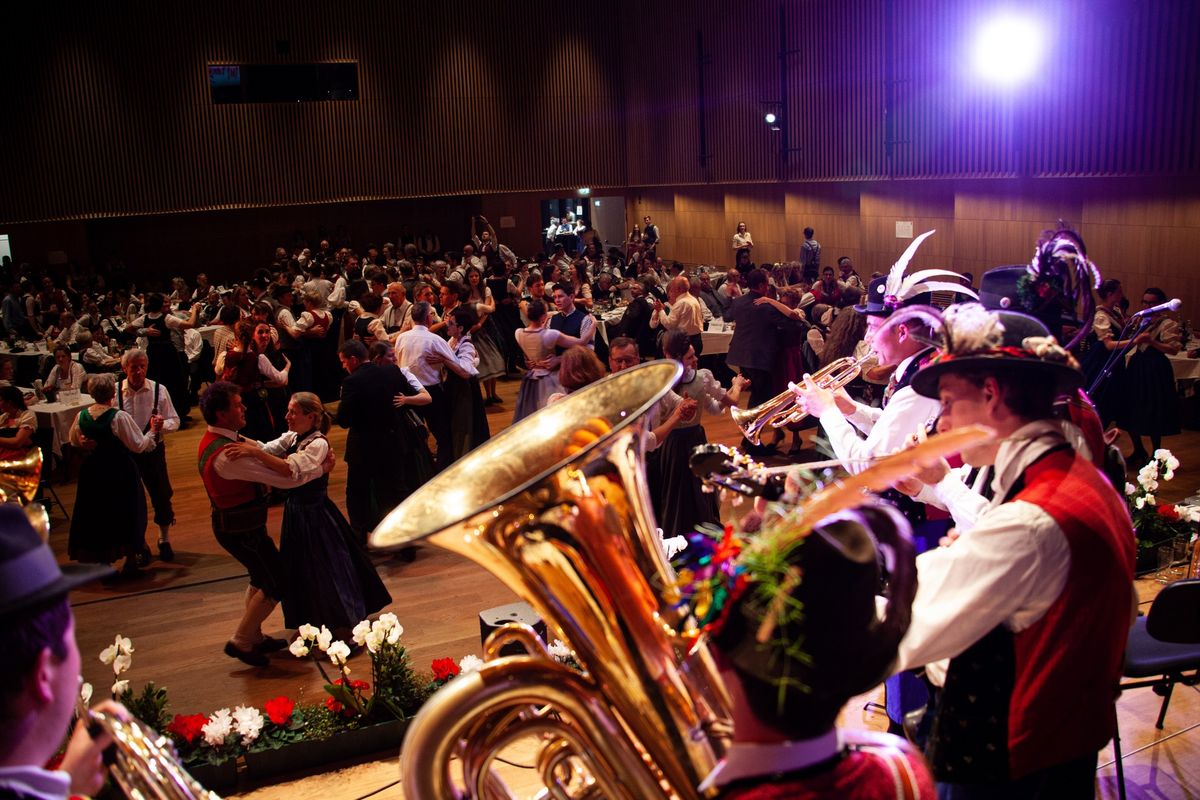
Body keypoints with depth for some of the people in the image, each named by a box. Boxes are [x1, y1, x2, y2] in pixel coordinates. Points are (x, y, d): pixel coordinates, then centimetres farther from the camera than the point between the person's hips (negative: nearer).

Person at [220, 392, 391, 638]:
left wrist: (253, 453, -43)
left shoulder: (318, 444, -22)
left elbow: (291, 470, -36)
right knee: (302, 569, 19)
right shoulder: (292, 437, 3)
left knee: (325, 570, 4)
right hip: (296, 510, 8)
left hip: (314, 514, -8)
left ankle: (343, 628, 21)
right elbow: (266, 448, -9)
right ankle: (315, 620, 38)